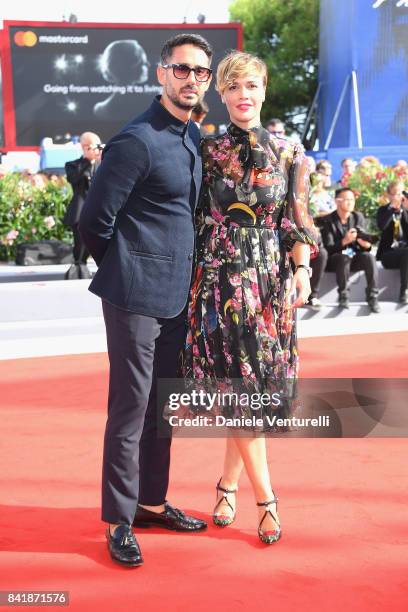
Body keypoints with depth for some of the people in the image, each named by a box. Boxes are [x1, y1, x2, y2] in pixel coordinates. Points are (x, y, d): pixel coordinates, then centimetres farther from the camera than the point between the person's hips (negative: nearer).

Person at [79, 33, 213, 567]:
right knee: (130, 407, 0)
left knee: (162, 404, 16)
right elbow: (93, 221, -13)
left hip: (175, 297, 8)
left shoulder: (194, 139, 11)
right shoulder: (137, 142, -14)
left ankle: (151, 502, 30)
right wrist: (125, 269, 1)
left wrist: (182, 271, 16)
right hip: (137, 297, -8)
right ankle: (119, 521, 11)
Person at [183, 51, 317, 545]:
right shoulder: (207, 151, 3)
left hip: (270, 277, 1)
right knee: (240, 381, -4)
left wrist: (301, 271, -2)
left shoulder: (288, 152, 5)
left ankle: (228, 484, 21)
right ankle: (266, 498, 3)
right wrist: (192, 276, 1)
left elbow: (297, 219, 6)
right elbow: (195, 219, 5)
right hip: (221, 277, -1)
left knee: (252, 385, 4)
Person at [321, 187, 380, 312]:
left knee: (369, 257, -27)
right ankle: (343, 296, -27)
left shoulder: (358, 217, 7)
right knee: (345, 257, -37)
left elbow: (364, 242, 6)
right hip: (334, 259, -4)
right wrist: (344, 241, -33)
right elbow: (328, 248, -15)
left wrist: (366, 244, -20)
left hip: (354, 257, 4)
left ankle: (372, 297, -23)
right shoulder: (328, 220, -7)